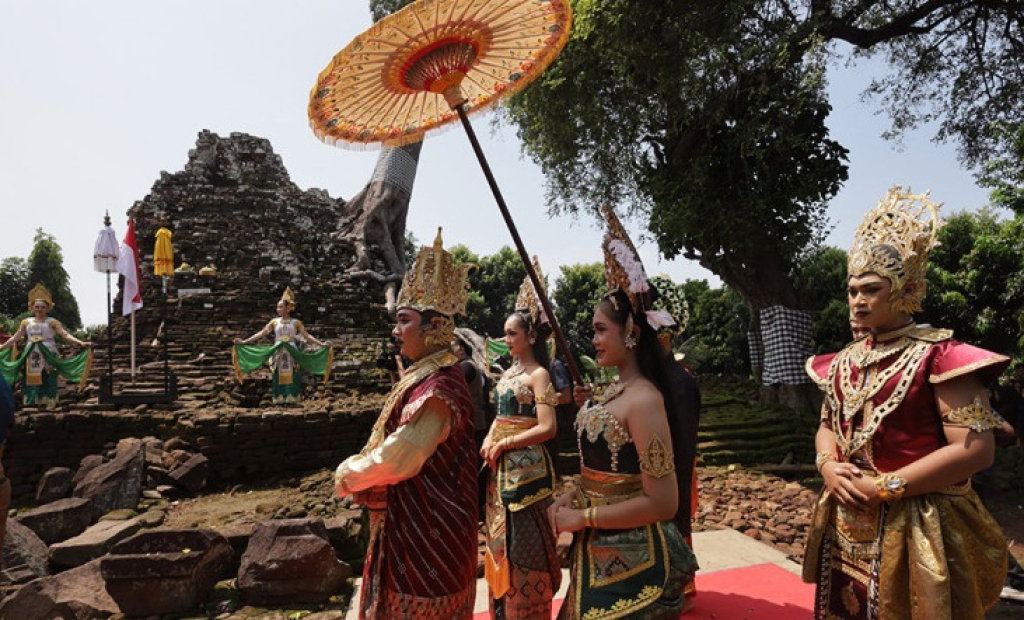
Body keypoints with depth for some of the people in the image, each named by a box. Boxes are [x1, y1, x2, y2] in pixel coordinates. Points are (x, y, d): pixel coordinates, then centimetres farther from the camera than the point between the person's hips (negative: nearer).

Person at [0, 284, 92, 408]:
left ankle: (48, 405, 2)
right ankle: (31, 405, 11)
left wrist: (81, 343, -25)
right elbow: (15, 338, 14)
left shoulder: (52, 322, -2)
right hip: (32, 357, 4)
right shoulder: (26, 322, 10)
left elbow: (66, 334, -11)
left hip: (48, 356, -4)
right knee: (31, 381, 5)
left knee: (48, 382, -3)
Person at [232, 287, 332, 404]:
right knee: (279, 378, 0)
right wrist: (244, 342, -4)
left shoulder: (296, 322, 2)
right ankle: (279, 400, 3)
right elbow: (261, 333, 4)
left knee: (291, 377, -4)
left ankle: (292, 399, -1)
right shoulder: (274, 321, 7)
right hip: (278, 353, 2)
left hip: (291, 353, -2)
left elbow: (307, 335, -2)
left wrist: (321, 344, -14)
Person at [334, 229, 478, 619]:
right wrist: (358, 473, 0)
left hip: (426, 530, -9)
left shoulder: (438, 388, -24)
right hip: (411, 527, 9)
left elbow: (398, 459, -25)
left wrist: (348, 476, -8)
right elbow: (390, 447, 14)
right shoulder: (423, 378, 8)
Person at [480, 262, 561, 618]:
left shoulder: (538, 375, -13)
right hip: (500, 467, 8)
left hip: (525, 468, -8)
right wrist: (488, 444, 0)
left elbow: (547, 428, -20)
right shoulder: (510, 371, 11)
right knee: (501, 539, 17)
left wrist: (504, 443, -14)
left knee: (523, 543, 3)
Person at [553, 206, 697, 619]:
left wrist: (583, 517, -18)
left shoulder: (644, 399, -22)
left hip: (632, 562, -8)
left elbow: (662, 503, -24)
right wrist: (574, 498, 0)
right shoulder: (614, 390, 5)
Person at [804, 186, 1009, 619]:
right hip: (847, 524, 6)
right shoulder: (844, 362, 8)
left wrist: (886, 487, -20)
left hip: (916, 528, -6)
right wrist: (828, 466, -7)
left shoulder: (939, 356, -13)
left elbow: (976, 449, -19)